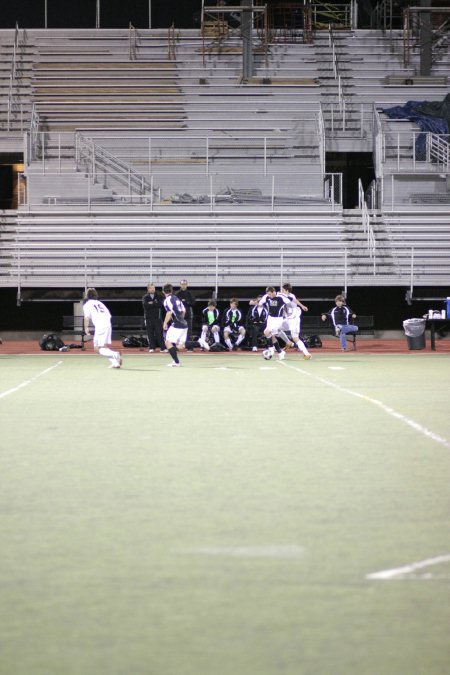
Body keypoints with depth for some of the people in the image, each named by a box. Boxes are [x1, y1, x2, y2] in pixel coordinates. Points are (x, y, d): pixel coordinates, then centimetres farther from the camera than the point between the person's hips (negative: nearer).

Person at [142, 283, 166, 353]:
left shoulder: (158, 296, 10)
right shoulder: (145, 297, 6)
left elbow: (161, 304, -5)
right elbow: (145, 305, -12)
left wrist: (152, 303, -11)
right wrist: (155, 304, -10)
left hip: (157, 317, 0)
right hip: (149, 317, 0)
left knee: (159, 332, -6)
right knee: (150, 333, 1)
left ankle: (162, 348, -7)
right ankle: (151, 347, 9)